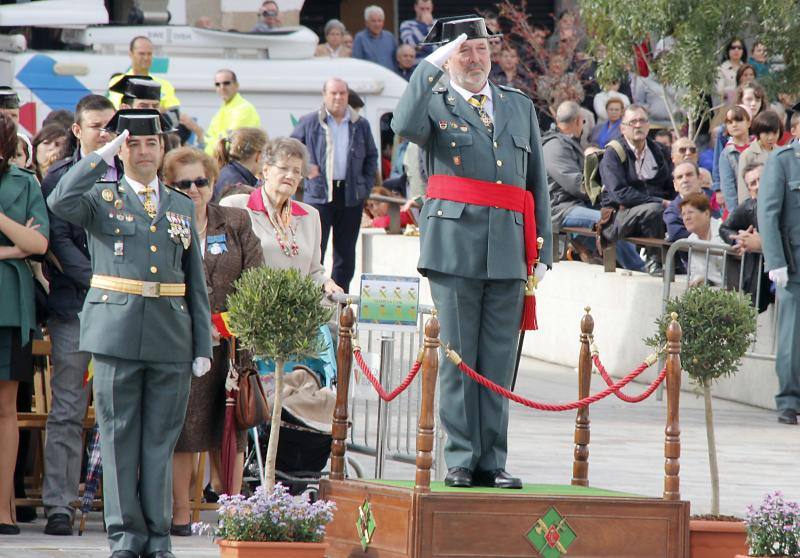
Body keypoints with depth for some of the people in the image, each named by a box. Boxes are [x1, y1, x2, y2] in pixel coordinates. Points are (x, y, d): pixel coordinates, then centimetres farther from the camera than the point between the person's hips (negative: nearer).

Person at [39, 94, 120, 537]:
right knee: (67, 412, -2)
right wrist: (99, 282, -14)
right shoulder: (60, 178, 4)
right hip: (74, 304, -2)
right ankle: (59, 505, -1)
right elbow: (58, 242, -4)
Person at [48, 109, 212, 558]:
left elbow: (197, 284, 15)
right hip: (116, 331, -2)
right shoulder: (102, 199, 6)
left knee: (161, 438, 3)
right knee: (120, 437, 0)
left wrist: (203, 346, 8)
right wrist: (104, 156, -13)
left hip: (171, 336, 2)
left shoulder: (183, 207, 15)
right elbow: (60, 202, -17)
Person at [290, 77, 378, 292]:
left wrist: (366, 187, 6)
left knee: (346, 253, 6)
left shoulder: (360, 125, 9)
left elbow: (371, 156, 17)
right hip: (319, 194, -3)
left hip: (351, 196, 3)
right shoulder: (309, 123, 2)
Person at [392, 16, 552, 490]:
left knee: (499, 361, 3)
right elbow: (406, 126, -19)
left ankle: (492, 463, 7)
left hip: (509, 250, 3)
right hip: (455, 247, -3)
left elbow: (538, 183, 17)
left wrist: (543, 252, 11)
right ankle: (461, 461, 2)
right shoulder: (436, 103, 6)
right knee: (458, 358, -1)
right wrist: (431, 66, -16)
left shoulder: (520, 107, 17)